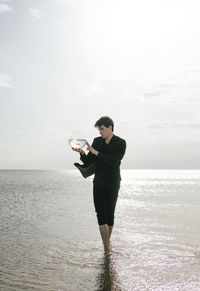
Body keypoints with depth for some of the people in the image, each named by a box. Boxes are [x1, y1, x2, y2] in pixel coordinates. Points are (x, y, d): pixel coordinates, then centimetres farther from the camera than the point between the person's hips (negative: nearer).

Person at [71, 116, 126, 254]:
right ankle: (107, 249, -2)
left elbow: (114, 161, -20)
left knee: (110, 216, 5)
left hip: (112, 184, -2)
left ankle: (107, 243, 28)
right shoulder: (97, 141, 7)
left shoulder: (120, 143, -5)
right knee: (101, 216, -6)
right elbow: (87, 162, 5)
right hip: (98, 184, 3)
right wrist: (82, 153, -15)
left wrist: (95, 152, -22)